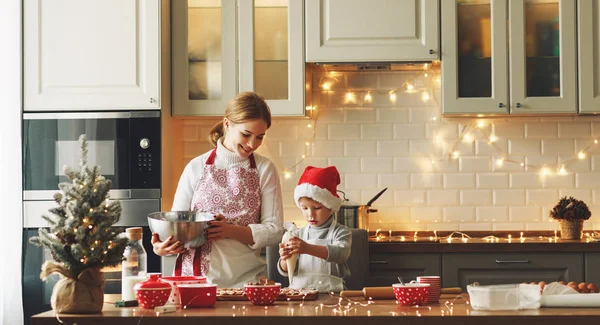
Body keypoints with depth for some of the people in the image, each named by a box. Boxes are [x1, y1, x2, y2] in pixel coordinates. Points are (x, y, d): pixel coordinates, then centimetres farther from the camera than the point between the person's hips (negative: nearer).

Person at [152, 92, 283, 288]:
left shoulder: (264, 169, 7)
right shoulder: (197, 168, 7)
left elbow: (274, 231, 3)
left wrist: (231, 231, -14)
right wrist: (162, 247, -12)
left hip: (245, 279, 0)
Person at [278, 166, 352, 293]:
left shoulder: (340, 232, 3)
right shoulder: (299, 235, 12)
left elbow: (340, 253, -19)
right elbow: (285, 271, 10)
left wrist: (308, 248, -33)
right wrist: (285, 259, -15)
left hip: (329, 292, -3)